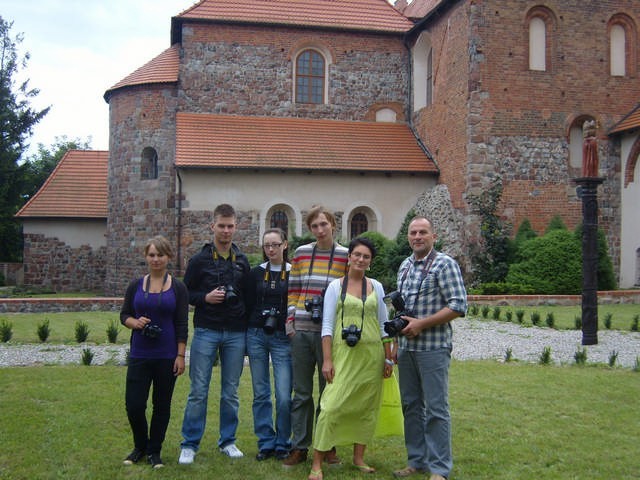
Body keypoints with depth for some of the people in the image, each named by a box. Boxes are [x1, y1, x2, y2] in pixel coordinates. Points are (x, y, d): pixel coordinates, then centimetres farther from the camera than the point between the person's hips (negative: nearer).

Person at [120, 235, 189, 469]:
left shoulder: (178, 288, -1)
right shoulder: (136, 285, 4)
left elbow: (182, 325, -1)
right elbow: (124, 315, 10)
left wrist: (181, 356, -6)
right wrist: (136, 323, -13)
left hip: (167, 356, -1)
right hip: (140, 355, 1)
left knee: (162, 405, 8)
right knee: (134, 405, -1)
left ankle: (154, 450, 25)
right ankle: (140, 446, 25)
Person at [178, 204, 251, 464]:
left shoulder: (242, 261, 9)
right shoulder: (199, 260, 0)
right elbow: (186, 294, 4)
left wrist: (247, 326, 3)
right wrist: (205, 297, -15)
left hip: (236, 334, 3)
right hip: (206, 332, -3)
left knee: (230, 392, 9)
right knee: (198, 391, -1)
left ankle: (227, 441, 22)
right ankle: (190, 445, 10)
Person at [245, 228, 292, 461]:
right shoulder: (256, 273, 8)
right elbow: (248, 305, 9)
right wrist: (245, 338, 5)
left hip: (283, 338, -2)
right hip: (257, 335, 2)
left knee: (284, 396, -6)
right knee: (261, 394, 7)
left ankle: (282, 444, 12)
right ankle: (265, 443, 19)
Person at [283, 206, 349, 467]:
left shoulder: (345, 255, 0)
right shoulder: (301, 253, 7)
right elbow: (293, 291, 10)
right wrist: (290, 323, 3)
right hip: (301, 331, 2)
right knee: (301, 392, 8)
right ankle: (299, 447, 18)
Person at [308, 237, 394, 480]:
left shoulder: (376, 287, 10)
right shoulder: (335, 286, 2)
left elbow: (384, 324, 12)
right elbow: (327, 325, -2)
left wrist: (388, 358, 8)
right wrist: (327, 360, -9)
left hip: (372, 354, 3)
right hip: (344, 353, -3)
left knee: (367, 406, 8)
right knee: (332, 405, -11)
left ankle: (359, 458, 23)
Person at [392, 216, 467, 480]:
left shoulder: (445, 264, -8)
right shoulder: (404, 266, 13)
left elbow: (459, 306, -14)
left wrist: (421, 324, -16)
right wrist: (397, 341, 15)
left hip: (433, 347, -7)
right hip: (406, 347, 7)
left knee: (436, 408, -2)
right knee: (411, 405, 12)